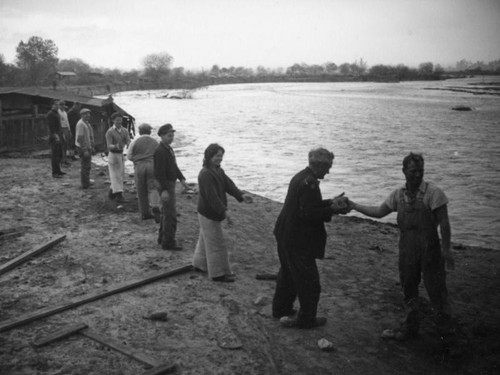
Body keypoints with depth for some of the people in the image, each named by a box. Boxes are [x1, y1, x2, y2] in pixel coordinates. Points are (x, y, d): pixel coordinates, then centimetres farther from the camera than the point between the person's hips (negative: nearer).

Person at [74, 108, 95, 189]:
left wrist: (92, 147, 20)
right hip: (83, 148, -10)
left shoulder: (87, 123, 14)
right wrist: (84, 150, -24)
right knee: (85, 166, -6)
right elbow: (80, 138, -22)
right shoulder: (80, 124, -17)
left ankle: (86, 182, 26)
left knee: (88, 166, 16)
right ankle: (85, 185, 0)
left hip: (88, 147, 10)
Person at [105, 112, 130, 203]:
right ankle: (119, 194, -7)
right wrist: (116, 146, -43)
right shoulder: (110, 132, -14)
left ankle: (112, 192, 26)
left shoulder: (124, 131, 3)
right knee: (115, 175, -6)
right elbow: (109, 146, -21)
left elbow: (128, 142, -8)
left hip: (121, 154, 6)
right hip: (113, 154, -6)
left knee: (121, 174, 11)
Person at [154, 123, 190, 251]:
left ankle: (163, 238, 29)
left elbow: (174, 166, 18)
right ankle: (168, 242, 1)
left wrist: (182, 179, 10)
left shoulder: (168, 148, 10)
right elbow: (159, 172, -26)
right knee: (171, 214, -6)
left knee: (166, 212, 18)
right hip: (165, 185, -10)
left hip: (169, 183, 10)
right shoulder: (160, 151, -22)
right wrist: (164, 190, -29)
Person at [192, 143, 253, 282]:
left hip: (210, 213, 10)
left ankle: (199, 264, 41)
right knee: (216, 243, -3)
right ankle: (218, 273, 7)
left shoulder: (218, 171, 7)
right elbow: (212, 196, -30)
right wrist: (223, 212, -33)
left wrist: (241, 195, -17)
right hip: (208, 214, -10)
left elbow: (228, 184, -2)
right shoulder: (205, 174, -24)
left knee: (205, 239, 24)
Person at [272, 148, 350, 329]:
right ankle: (306, 319, 16)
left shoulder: (301, 177, 8)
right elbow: (308, 214, -26)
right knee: (309, 281, 5)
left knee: (288, 274, 24)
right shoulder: (310, 183, -23)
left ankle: (281, 309, 37)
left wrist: (331, 202, 9)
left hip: (284, 235, 10)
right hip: (298, 241, -10)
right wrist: (332, 210, -18)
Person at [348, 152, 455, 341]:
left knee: (435, 287, 2)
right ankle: (410, 327, 28)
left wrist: (446, 249, -13)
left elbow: (444, 222, -11)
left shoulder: (433, 192, -11)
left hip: (429, 248, -5)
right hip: (407, 249, 5)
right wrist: (354, 206, 8)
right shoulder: (398, 194, 4)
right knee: (408, 289, 13)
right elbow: (379, 212, 13)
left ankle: (444, 325, 22)